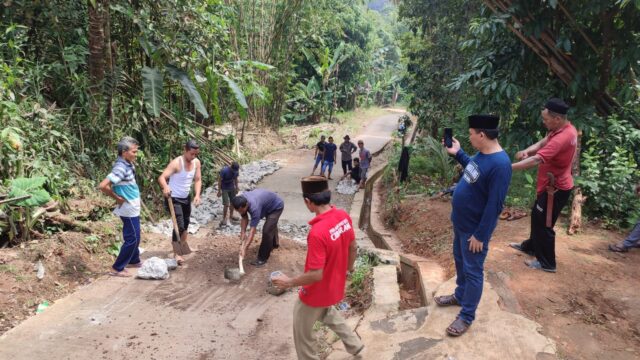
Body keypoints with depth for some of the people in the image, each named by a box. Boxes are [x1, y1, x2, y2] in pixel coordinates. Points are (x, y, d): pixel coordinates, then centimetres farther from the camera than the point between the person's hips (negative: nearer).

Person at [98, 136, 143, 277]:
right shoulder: (121, 168, -25)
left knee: (134, 237, 21)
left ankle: (134, 261, 37)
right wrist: (117, 198, -20)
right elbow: (103, 186, -33)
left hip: (133, 208, 9)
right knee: (132, 239, -1)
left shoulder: (128, 165, 4)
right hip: (128, 209, -9)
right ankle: (117, 268, 9)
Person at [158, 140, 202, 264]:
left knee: (186, 223, 20)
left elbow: (198, 180, -3)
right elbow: (162, 177, -33)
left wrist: (197, 195, -18)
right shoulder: (176, 163, -25)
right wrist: (165, 187, -55)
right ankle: (177, 253, -1)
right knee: (179, 225, -11)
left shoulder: (197, 163, -6)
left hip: (186, 197, 7)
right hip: (174, 198, -7)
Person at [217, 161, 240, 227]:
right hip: (224, 189, -6)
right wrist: (219, 191, -16)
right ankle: (224, 219, 2)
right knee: (226, 204, -9)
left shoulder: (236, 171, -11)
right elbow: (219, 180, -19)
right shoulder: (224, 170, -28)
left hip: (232, 188, 6)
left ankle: (231, 216, 33)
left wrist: (236, 188, 12)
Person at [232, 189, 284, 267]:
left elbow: (252, 230, -45)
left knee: (267, 231, -19)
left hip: (276, 206, -8)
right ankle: (275, 243, 59)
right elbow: (244, 218, -10)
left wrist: (244, 248, -46)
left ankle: (262, 258, -4)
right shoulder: (241, 201, -24)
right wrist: (243, 232, -23)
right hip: (268, 205, 9)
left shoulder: (254, 207, -44)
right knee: (271, 226, 32)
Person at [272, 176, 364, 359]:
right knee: (327, 313, 37)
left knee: (302, 331, 18)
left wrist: (289, 282, -16)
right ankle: (354, 344, 47)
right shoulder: (344, 216, -12)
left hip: (317, 292, -8)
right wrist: (349, 267, 21)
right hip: (335, 285, 8)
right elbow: (353, 248, 3)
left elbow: (316, 275, -31)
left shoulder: (317, 232, -36)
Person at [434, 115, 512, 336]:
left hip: (474, 229, -9)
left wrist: (480, 235, -21)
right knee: (460, 261, 25)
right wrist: (458, 154, 13)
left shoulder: (500, 164, -29)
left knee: (473, 271, 6)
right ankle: (460, 295, 46)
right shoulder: (482, 153, -1)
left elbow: (494, 205, -26)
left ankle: (467, 316, 21)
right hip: (460, 222, 9)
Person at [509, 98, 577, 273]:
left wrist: (508, 167, -37)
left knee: (543, 223, 2)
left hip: (555, 188, -10)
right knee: (537, 216, 24)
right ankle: (531, 246, 43)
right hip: (552, 184, 10)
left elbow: (536, 160, -37)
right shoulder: (565, 129, 0)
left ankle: (547, 263, 17)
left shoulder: (562, 138, -32)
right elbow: (543, 142, 3)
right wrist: (527, 150, -18)